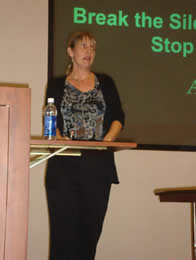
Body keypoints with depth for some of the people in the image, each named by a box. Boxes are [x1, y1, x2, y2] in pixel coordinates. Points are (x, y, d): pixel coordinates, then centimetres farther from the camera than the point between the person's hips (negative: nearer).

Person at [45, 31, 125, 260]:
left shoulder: (105, 83, 14)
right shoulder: (57, 85, 11)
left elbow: (118, 118, 8)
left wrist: (107, 140, -9)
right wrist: (59, 139, -16)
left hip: (99, 166, 2)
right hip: (64, 166, -1)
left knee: (91, 225, 2)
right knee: (64, 225, -5)